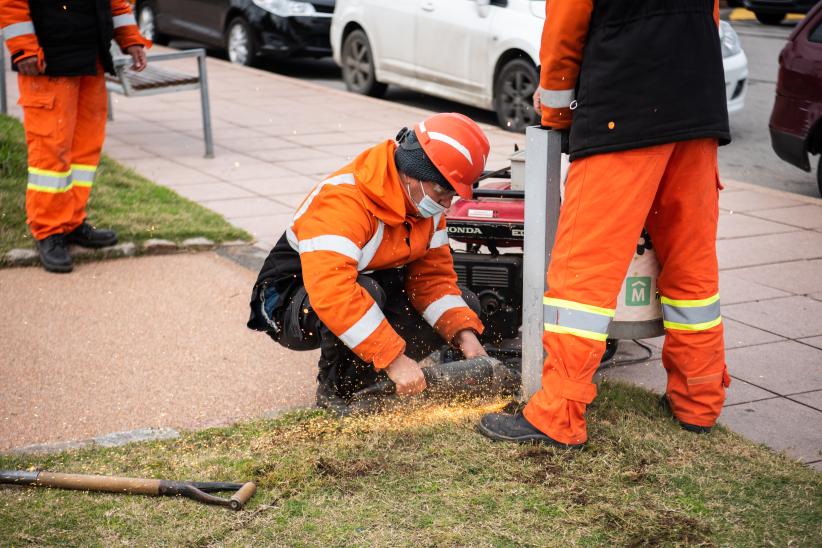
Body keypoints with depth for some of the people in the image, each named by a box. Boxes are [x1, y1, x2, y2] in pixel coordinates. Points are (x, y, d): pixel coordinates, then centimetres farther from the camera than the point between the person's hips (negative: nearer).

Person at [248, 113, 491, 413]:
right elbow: (331, 292, -45)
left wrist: (466, 337, -17)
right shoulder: (343, 202, -33)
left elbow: (433, 275, -2)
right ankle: (334, 389, -14)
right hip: (292, 303, -8)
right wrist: (395, 358, -44)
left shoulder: (423, 201, -6)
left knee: (465, 306, -1)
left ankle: (362, 378, 2)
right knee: (364, 291, -40)